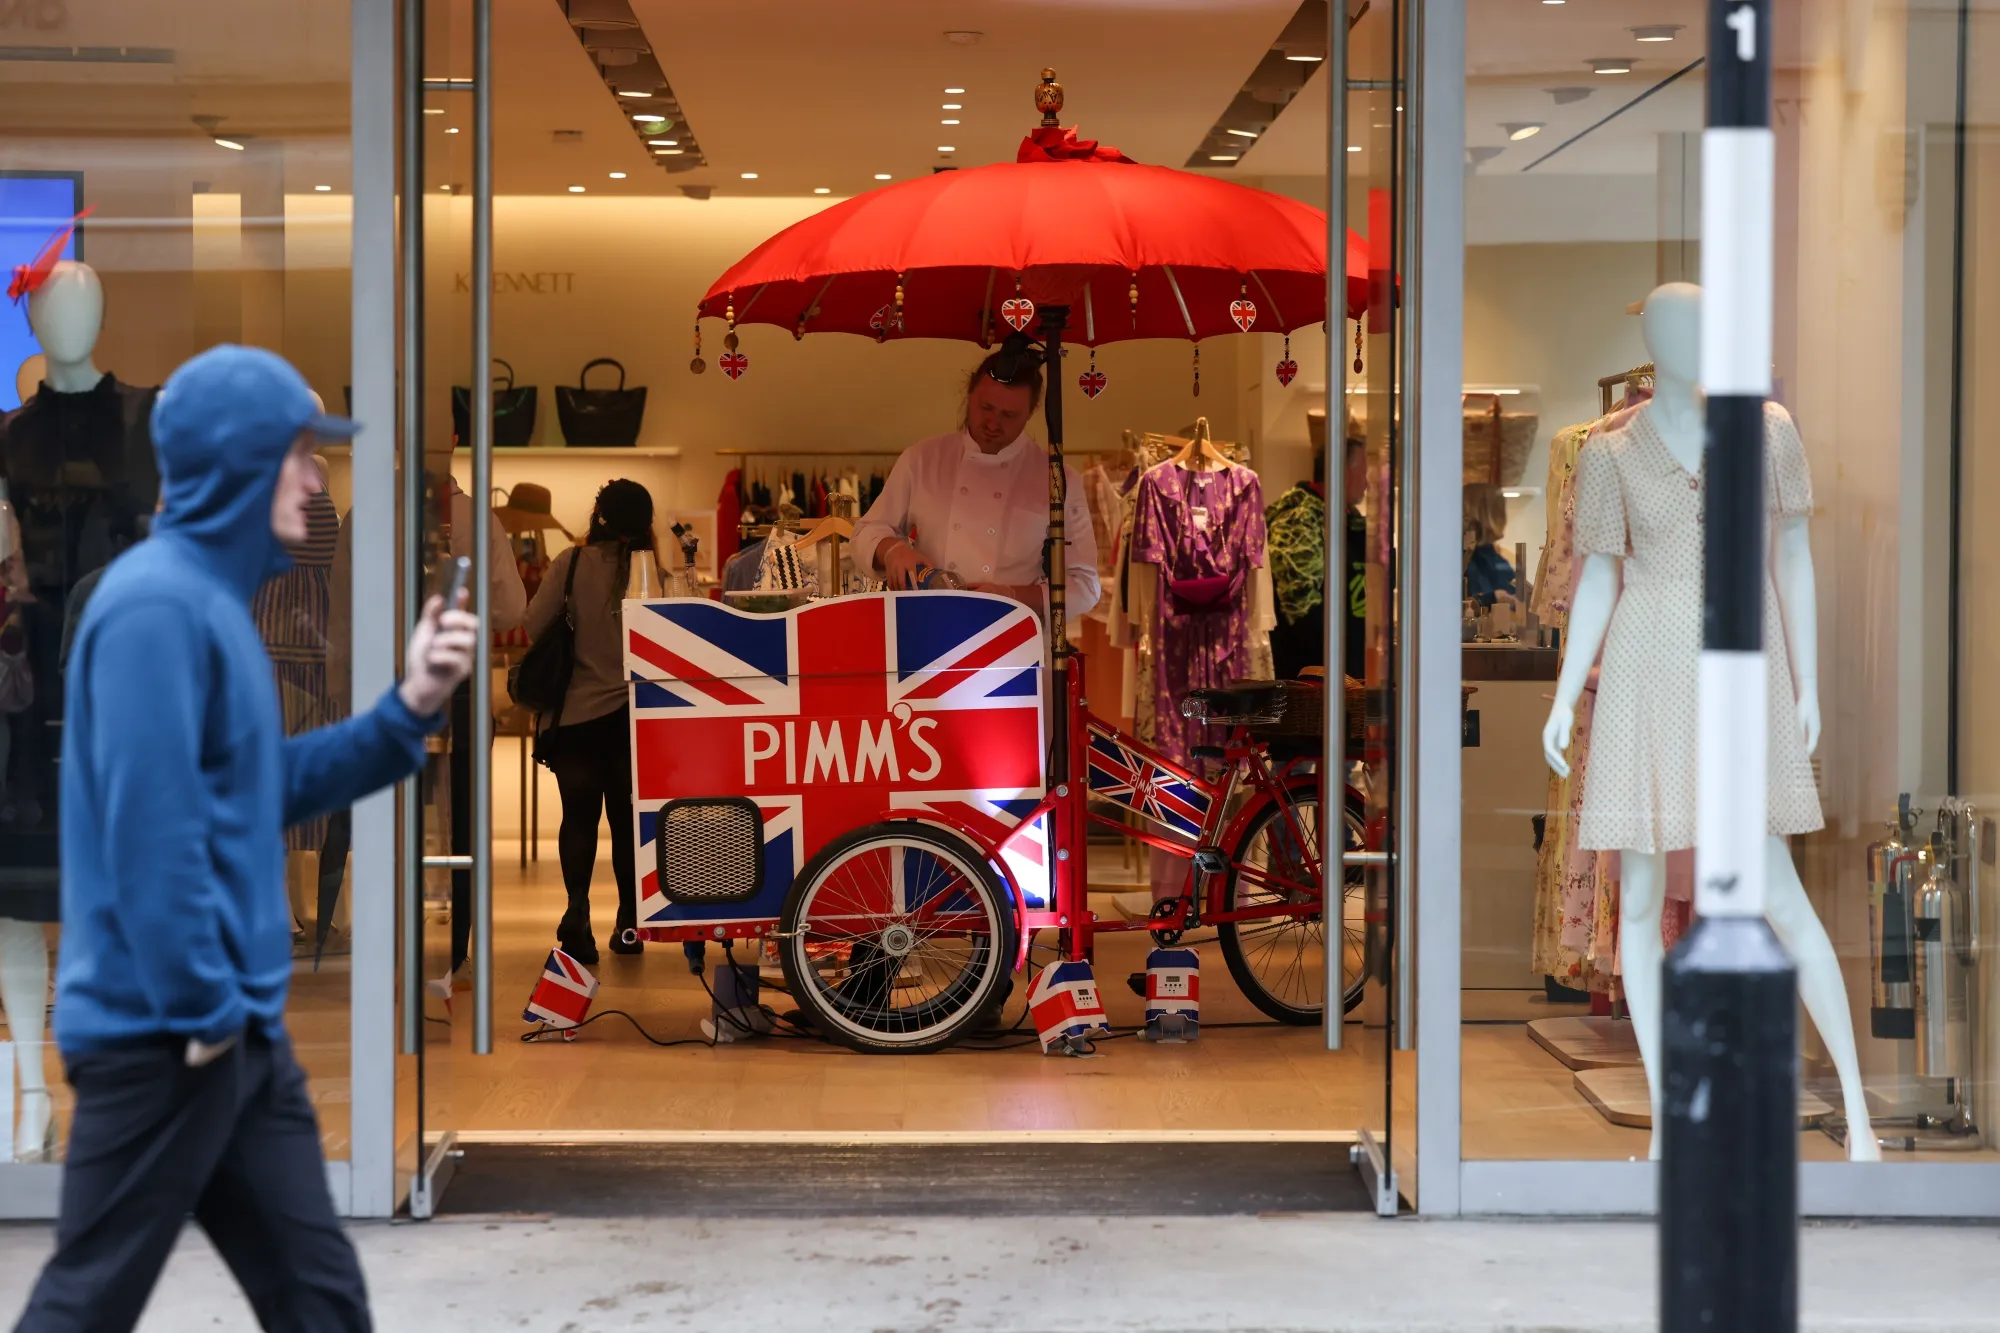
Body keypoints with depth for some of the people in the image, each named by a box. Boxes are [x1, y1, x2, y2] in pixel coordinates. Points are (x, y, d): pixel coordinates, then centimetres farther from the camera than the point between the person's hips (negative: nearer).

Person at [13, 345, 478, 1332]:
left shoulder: (216, 599, 14)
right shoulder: (157, 603, -17)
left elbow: (266, 793, 19)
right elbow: (149, 825, -23)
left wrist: (409, 709, 10)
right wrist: (201, 1006, -17)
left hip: (237, 1029, 10)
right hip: (160, 1030, -10)